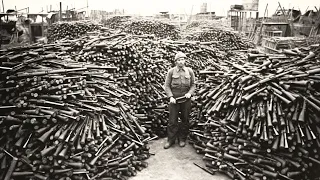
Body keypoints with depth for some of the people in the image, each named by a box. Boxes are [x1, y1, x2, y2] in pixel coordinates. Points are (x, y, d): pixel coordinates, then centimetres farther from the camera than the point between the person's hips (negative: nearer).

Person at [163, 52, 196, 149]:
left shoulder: (189, 71, 3)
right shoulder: (171, 71, -2)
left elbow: (193, 85, 8)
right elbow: (167, 86, -1)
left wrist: (189, 93, -10)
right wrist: (171, 97, -13)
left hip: (186, 100, 2)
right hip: (174, 99, -1)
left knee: (185, 120, 10)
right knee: (172, 121, 1)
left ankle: (182, 139, 25)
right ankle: (171, 140, 15)